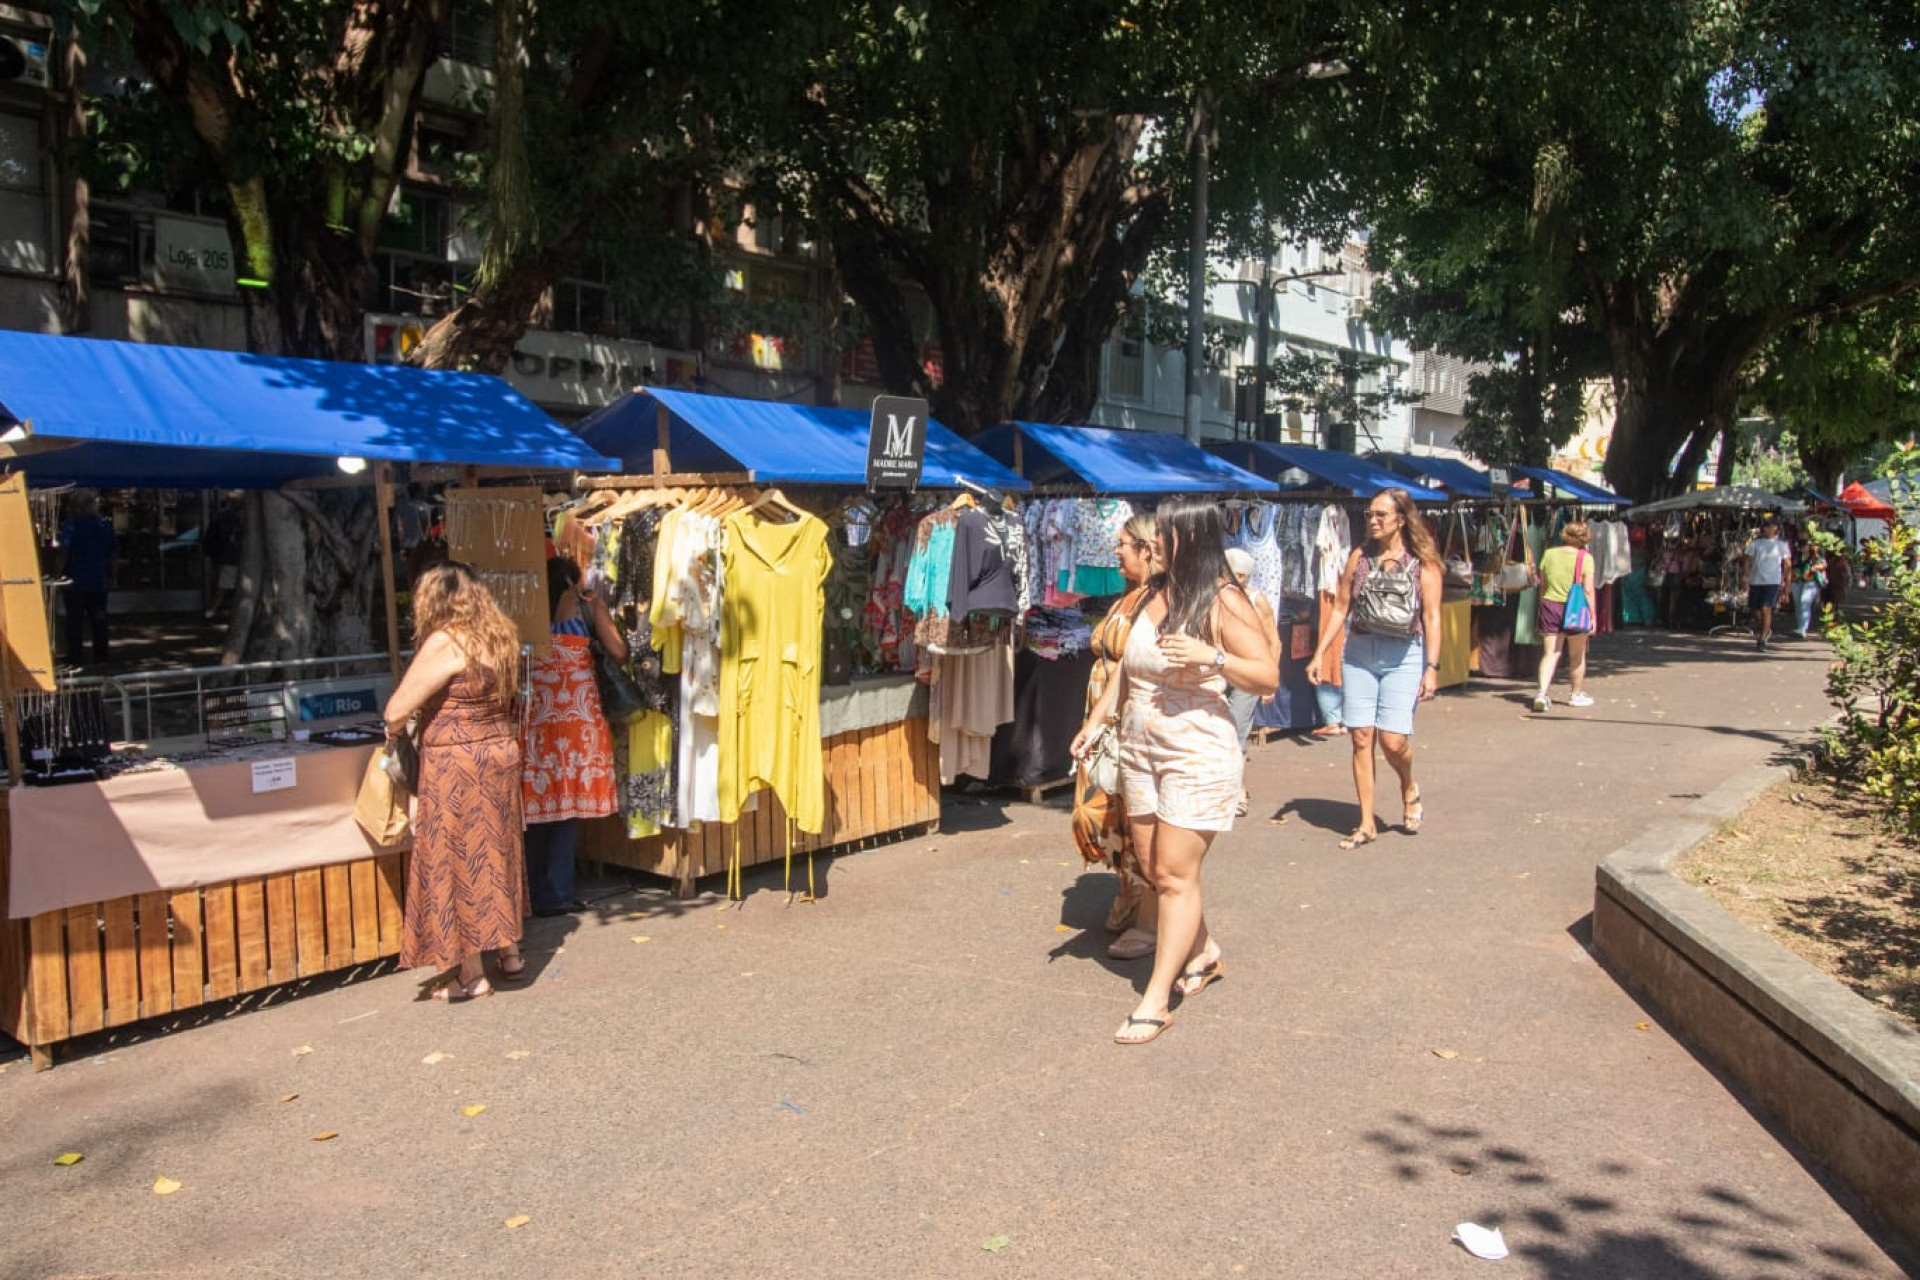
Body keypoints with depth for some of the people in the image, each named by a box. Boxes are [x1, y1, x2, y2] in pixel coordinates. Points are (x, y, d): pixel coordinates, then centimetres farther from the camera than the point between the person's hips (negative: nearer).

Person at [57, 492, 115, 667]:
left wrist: (59, 576, -5)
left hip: (74, 582, -4)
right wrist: (110, 576, 18)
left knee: (75, 621, 1)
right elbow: (111, 554, 9)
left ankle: (75, 657, 1)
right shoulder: (104, 525, 3)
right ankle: (101, 655, 14)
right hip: (98, 581, 4)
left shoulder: (70, 526, -11)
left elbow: (64, 554, -14)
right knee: (98, 619, 11)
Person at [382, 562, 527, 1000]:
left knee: (458, 861, 3)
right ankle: (509, 951, 29)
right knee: (497, 853, 18)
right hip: (501, 753, 8)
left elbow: (397, 710, -14)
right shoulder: (501, 636, 6)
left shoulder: (445, 642, -16)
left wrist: (394, 733, 6)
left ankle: (471, 974, 11)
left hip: (456, 766, -7)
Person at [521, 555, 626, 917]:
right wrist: (600, 610, 17)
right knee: (569, 803, 4)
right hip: (577, 714, -2)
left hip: (536, 715, 2)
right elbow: (619, 652, 1)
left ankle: (536, 892, 16)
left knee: (539, 802, 10)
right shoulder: (587, 604, 3)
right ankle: (556, 894, 6)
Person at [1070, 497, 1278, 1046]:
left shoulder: (1223, 602, -10)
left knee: (1175, 875, -4)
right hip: (1139, 749, 8)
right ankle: (1204, 953, 37)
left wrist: (1211, 657, -27)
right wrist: (1095, 721, 15)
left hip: (1197, 755, -7)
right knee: (1153, 869, 14)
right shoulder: (1155, 594, 10)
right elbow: (1127, 668, 19)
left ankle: (1156, 1000, 3)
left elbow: (1268, 675, -14)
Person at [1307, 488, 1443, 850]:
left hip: (1403, 657, -3)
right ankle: (1367, 824, 10)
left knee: (1393, 740, -9)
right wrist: (1320, 654, 3)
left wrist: (1432, 667, -12)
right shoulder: (1359, 556, 7)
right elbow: (1340, 608, 8)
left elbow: (1432, 617, -5)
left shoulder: (1423, 562, -2)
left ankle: (1409, 789, 26)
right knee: (1361, 738, 0)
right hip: (1358, 653, 3)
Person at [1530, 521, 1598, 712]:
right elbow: (1588, 590, -10)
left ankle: (1542, 693, -15)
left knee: (1550, 653, 3)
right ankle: (1577, 695, 25)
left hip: (1549, 605, 3)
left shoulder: (1549, 554, 2)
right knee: (1577, 655, 14)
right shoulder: (1585, 558, -9)